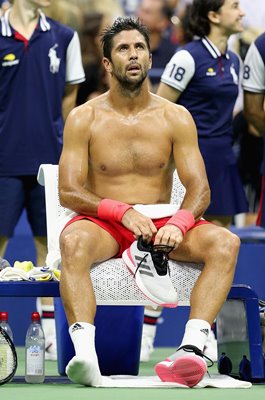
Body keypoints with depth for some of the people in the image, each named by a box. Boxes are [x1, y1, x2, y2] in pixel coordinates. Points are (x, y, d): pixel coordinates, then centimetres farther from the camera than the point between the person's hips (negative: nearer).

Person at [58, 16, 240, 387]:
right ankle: (85, 353, -52)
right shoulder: (84, 118, 2)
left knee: (226, 243, -27)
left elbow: (199, 188, 1)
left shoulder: (176, 118, 6)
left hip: (162, 225, 2)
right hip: (104, 224, -2)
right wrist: (123, 211, -22)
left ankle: (192, 347, -43)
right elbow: (69, 192, -5)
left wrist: (179, 222, -23)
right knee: (73, 242, -38)